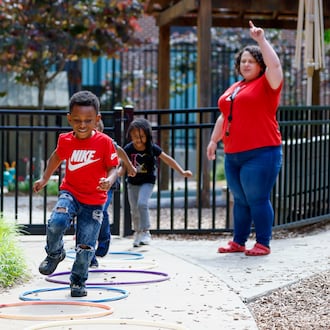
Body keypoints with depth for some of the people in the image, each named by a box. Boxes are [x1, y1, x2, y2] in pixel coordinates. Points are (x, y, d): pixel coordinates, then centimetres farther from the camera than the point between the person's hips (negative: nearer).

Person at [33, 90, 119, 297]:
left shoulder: (104, 142, -11)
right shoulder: (65, 141, -2)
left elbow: (113, 167, -5)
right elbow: (57, 157, 20)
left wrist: (109, 180, -27)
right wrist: (45, 179, 22)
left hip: (94, 200, -1)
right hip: (70, 192, 1)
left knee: (86, 246, 0)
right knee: (56, 223, -28)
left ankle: (78, 281, 24)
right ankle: (55, 253, 4)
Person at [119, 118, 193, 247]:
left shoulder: (152, 148, -14)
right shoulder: (128, 149, -11)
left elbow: (168, 160, -6)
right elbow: (124, 166, -5)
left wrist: (182, 172, -8)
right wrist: (118, 173, -29)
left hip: (147, 181, -3)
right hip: (132, 182, 3)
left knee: (142, 203, -23)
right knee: (134, 209, 9)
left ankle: (145, 232, -14)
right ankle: (137, 233, 29)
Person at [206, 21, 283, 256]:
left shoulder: (266, 84, -1)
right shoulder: (234, 88, 21)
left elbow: (274, 64, -20)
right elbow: (224, 117, 27)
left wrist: (261, 40, -18)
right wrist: (214, 140, 24)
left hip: (260, 153, -7)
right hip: (233, 155, 7)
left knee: (258, 200, -7)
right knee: (241, 200, 12)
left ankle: (263, 244, -2)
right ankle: (238, 242, 18)